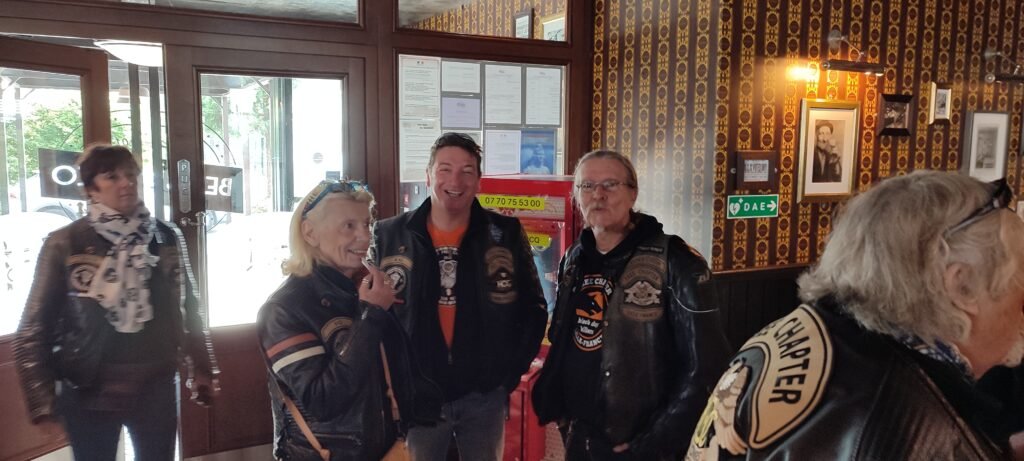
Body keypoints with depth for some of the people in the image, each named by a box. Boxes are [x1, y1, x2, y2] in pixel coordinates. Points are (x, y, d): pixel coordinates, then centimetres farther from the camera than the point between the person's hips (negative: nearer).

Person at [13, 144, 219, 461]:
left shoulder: (167, 238, 1)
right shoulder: (65, 244, -6)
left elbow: (188, 308, 9)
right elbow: (35, 325, -3)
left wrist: (201, 369, 9)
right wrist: (41, 397, -6)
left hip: (156, 389, 2)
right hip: (90, 393, -2)